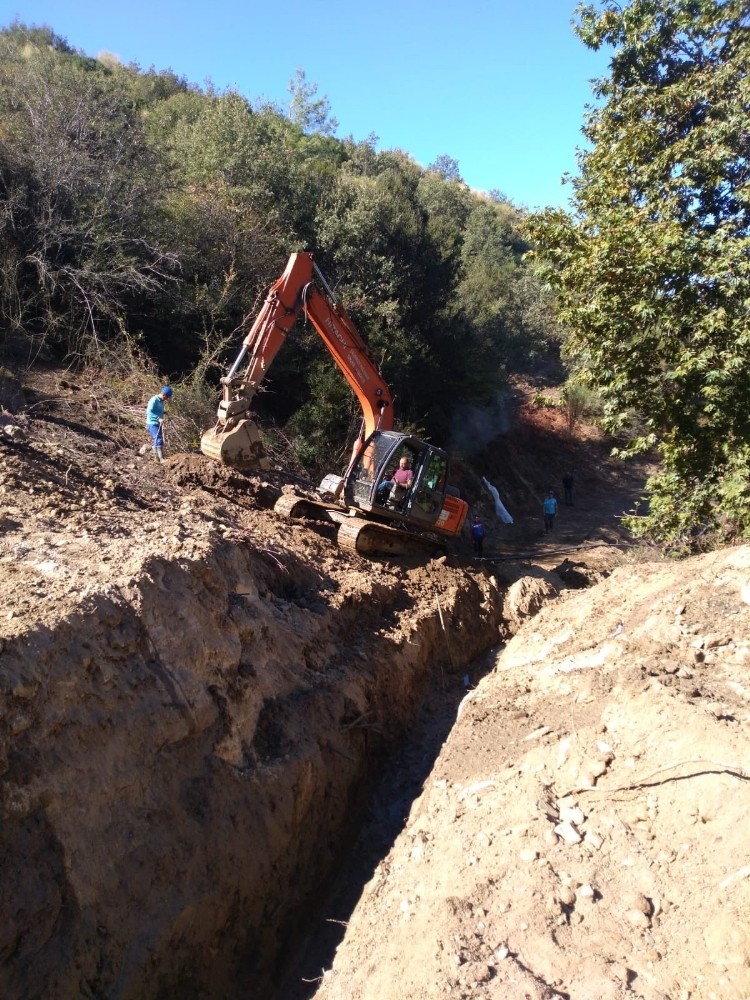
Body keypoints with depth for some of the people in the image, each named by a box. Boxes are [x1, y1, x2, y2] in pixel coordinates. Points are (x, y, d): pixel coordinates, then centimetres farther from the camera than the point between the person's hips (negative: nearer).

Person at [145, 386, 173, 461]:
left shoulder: (161, 401, 10)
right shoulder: (154, 400, -17)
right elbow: (149, 412, -23)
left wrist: (161, 420, 10)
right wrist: (158, 418, -30)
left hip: (158, 424, 9)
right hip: (152, 424, -9)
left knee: (155, 441, 13)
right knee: (159, 440, -14)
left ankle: (157, 458, 19)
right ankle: (161, 459, -16)